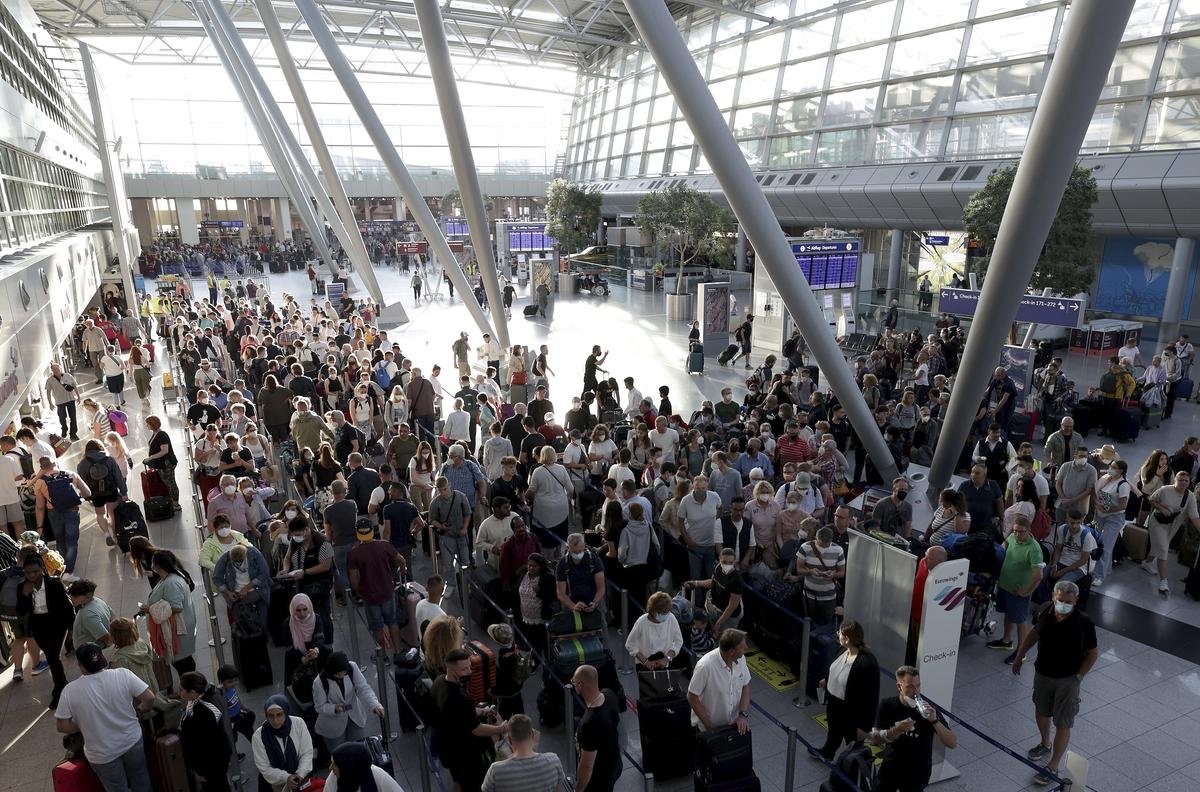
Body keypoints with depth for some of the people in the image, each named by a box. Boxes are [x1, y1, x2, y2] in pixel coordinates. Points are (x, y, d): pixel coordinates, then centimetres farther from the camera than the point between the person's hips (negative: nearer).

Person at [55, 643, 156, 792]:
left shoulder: (70, 691, -17)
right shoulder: (123, 674, -17)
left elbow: (62, 726, -12)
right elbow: (149, 698, -16)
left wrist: (83, 726, 7)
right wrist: (141, 709, 5)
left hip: (102, 754, -1)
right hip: (133, 742, 1)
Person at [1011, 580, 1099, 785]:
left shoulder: (1083, 622, -24)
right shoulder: (1045, 610, -13)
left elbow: (1093, 653, -11)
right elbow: (1034, 632, 6)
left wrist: (1078, 676, -12)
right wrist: (1020, 656, 11)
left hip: (1067, 679, -4)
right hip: (1042, 674, 5)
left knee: (1063, 724, 5)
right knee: (1041, 712, 23)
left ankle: (1053, 767, 17)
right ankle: (1045, 743, 49)